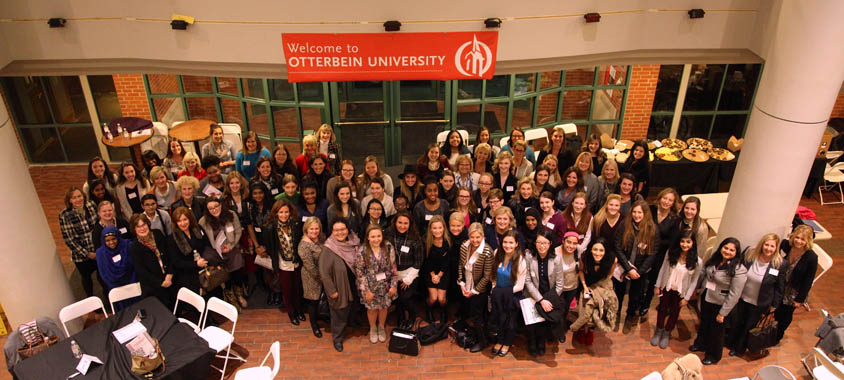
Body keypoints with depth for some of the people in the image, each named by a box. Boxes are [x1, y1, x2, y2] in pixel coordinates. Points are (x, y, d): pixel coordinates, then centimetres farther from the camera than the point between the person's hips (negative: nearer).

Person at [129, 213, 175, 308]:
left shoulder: (157, 234, 1)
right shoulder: (134, 248, -11)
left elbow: (169, 254, 4)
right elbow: (141, 271, -13)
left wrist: (169, 274, -7)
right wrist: (161, 282, -13)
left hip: (170, 280, 4)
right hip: (152, 287, -4)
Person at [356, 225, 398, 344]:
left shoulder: (388, 247, -14)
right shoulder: (362, 251, -19)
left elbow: (393, 268, -5)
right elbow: (359, 272, -12)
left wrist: (394, 285, -4)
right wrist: (366, 290, -10)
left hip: (385, 285, 2)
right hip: (370, 286, -2)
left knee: (384, 307, 17)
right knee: (372, 308, 16)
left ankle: (381, 327, 46)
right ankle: (373, 328, 45)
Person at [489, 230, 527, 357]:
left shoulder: (521, 261, -16)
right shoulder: (497, 254, -6)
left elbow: (520, 286, -11)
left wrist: (504, 292, -11)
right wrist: (494, 288, -1)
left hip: (513, 295, -3)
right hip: (498, 293, 3)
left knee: (509, 319, -4)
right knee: (496, 316, -9)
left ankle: (507, 343, 22)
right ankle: (499, 340, 15)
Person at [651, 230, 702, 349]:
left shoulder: (697, 262, -18)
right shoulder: (670, 253, -15)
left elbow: (694, 281, -9)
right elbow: (663, 269, -4)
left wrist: (686, 298, -7)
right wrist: (657, 286, 0)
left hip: (680, 292, -1)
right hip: (666, 288, 1)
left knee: (674, 313, 17)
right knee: (662, 310, 18)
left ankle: (666, 334, 41)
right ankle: (658, 331, 41)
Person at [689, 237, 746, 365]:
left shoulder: (739, 270, -23)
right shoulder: (714, 259, -4)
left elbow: (734, 295, -20)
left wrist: (723, 313, -17)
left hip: (720, 304, -5)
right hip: (706, 298, 6)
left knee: (716, 330, 13)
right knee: (704, 323, 25)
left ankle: (713, 356, 36)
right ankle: (701, 344, 50)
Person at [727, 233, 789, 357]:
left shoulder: (781, 264, -18)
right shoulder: (750, 255, -12)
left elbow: (780, 288, -7)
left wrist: (773, 306, -3)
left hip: (758, 305, -2)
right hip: (741, 299, 2)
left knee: (749, 327, 18)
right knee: (736, 323, 20)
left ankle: (740, 349, 42)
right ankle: (730, 343, 46)